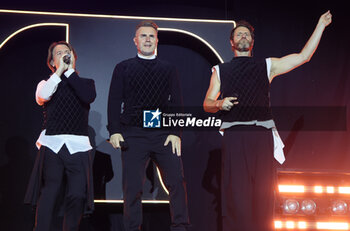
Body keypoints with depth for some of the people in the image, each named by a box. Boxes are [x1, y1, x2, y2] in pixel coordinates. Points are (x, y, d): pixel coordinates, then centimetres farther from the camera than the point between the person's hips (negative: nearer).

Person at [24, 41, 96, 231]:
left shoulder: (85, 83, 19)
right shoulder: (47, 83, 17)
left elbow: (89, 96, -5)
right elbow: (42, 96, -7)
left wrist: (70, 71, 1)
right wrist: (59, 71, 1)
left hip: (78, 146, 1)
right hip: (52, 144, -1)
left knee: (77, 196, -8)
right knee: (50, 193, -10)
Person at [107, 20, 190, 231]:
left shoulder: (168, 69, 15)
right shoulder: (123, 68, 12)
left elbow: (176, 102, 10)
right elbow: (114, 101, 7)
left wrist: (176, 132, -1)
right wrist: (114, 131, -4)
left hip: (163, 133, 1)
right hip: (133, 134, -1)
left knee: (177, 181, -6)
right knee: (132, 186, -2)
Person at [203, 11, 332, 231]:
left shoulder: (267, 66, 19)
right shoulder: (220, 70, 19)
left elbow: (304, 56, 15)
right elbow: (207, 104, 15)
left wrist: (321, 25, 15)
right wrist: (219, 104, -8)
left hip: (262, 133, 1)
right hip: (234, 136, -1)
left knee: (263, 192, -4)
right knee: (236, 192, -8)